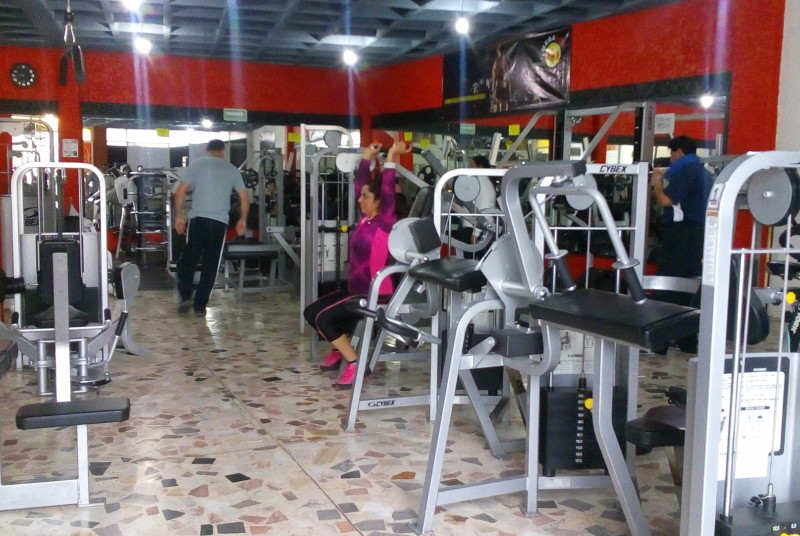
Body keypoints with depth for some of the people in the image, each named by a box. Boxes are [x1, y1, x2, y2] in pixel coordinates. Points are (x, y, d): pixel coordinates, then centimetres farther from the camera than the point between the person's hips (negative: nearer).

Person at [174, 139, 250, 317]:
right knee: (210, 265, 6)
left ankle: (185, 297, 2)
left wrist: (178, 216, 7)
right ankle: (200, 306, 8)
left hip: (198, 218, -1)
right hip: (220, 221, 1)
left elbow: (180, 191, 0)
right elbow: (245, 198, 11)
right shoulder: (232, 169, 12)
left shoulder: (196, 165, 7)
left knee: (189, 259, 12)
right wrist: (242, 220, 22)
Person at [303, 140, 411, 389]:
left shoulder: (386, 223, -15)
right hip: (356, 289, 9)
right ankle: (339, 350, 25)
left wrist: (392, 157, -27)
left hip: (375, 294, -9)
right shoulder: (366, 219, 6)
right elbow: (360, 185, 13)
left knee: (323, 317, -20)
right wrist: (367, 157, 16)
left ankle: (355, 364, -10)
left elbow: (387, 191, -26)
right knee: (311, 312, 10)